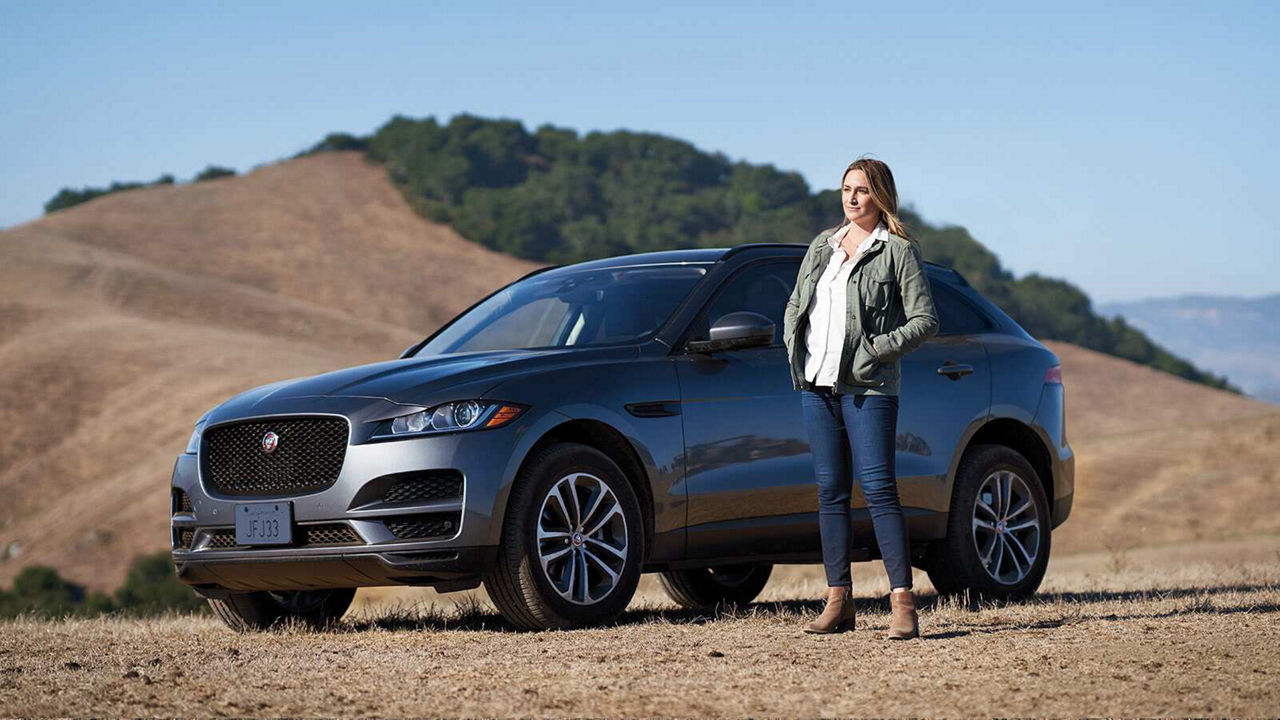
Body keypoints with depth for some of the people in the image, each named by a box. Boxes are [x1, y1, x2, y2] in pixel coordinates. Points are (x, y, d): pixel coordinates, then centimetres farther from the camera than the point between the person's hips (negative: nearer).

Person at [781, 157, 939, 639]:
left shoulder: (898, 251, -1)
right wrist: (794, 346, 7)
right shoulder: (822, 246, 16)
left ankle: (902, 602, -12)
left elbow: (925, 320, -5)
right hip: (816, 383, 6)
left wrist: (878, 349, -13)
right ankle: (838, 601, 10)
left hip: (867, 387, -6)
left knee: (878, 489, -12)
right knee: (830, 491, 6)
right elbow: (795, 305, 24)